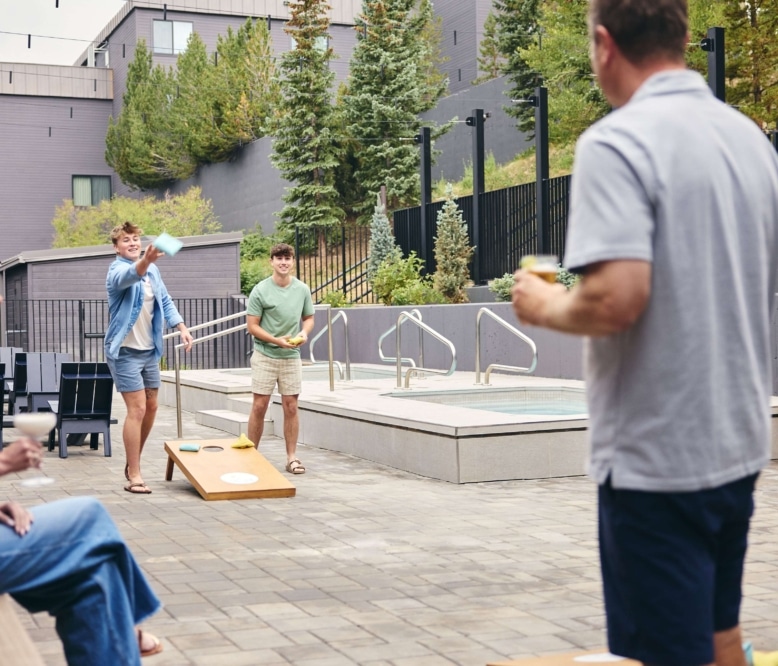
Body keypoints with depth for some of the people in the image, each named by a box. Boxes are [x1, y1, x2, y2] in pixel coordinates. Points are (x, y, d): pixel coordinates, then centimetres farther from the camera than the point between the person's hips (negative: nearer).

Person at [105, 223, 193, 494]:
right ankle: (133, 476, -6)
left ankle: (133, 463, 31)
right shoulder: (117, 270, -16)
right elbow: (130, 275, -40)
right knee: (137, 409, -12)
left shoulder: (152, 270, 8)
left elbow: (165, 300, 14)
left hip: (150, 350, 8)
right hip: (125, 352, -8)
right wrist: (146, 260, -61)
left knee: (151, 407, 14)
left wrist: (182, 327, -1)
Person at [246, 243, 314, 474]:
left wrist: (304, 332, -7)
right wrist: (277, 340, -17)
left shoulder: (302, 289, 4)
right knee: (259, 406, 0)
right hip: (265, 356, -3)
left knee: (291, 407, 4)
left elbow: (309, 318, 15)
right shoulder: (260, 290, -7)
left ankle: (292, 457, 11)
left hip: (291, 357, 3)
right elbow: (252, 325, -6)